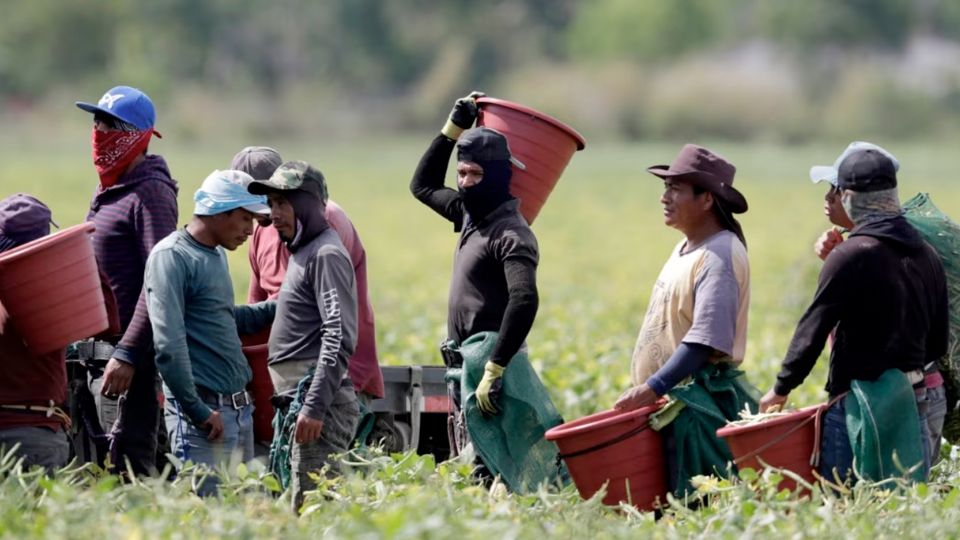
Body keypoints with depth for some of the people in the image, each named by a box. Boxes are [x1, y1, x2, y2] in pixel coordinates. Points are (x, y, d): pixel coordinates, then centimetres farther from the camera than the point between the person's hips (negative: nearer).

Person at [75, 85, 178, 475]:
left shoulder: (150, 193, -11)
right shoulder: (107, 189, 18)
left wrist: (127, 354, -24)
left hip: (132, 346, -10)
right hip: (101, 347, 10)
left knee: (129, 458, -12)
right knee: (110, 457, 11)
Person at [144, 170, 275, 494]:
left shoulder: (217, 255, 17)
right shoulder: (172, 257, -11)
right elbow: (169, 344, -19)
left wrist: (277, 308, 20)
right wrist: (198, 411, -19)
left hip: (239, 408, 9)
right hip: (204, 413, -9)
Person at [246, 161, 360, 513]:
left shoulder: (327, 256, -9)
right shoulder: (301, 253, 20)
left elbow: (338, 339, -18)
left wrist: (315, 406, -23)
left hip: (321, 405, -10)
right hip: (300, 401, 10)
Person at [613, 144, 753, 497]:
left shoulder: (719, 255, -15)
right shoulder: (686, 248, 15)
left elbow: (706, 339, -24)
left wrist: (653, 388, -27)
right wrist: (647, 389, 18)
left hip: (699, 400, -10)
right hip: (667, 399, 10)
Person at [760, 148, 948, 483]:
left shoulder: (851, 256, -13)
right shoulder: (927, 256, 8)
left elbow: (812, 330, -10)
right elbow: (937, 345, 13)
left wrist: (782, 388, 0)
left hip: (860, 404, -7)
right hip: (913, 404, 7)